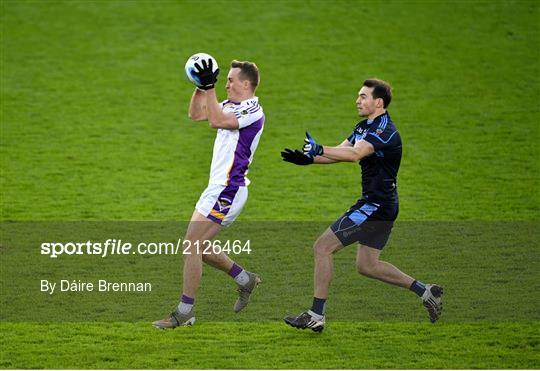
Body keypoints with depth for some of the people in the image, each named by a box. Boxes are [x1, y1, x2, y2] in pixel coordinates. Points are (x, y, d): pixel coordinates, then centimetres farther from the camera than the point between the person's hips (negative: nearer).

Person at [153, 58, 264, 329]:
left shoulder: (252, 110, -14)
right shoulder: (231, 105, 14)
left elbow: (216, 121, -28)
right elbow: (196, 114, 20)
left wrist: (209, 87, -26)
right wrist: (200, 86, 8)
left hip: (228, 190, -10)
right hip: (219, 187, 10)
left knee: (191, 246, -11)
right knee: (197, 246, 14)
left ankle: (184, 312, -6)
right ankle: (245, 280, 28)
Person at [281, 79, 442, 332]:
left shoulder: (384, 131, -18)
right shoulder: (365, 127, 13)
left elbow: (354, 154, -34)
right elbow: (341, 152, 10)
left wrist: (318, 149, -43)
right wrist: (308, 158, -6)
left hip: (376, 205, -10)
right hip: (377, 205, 10)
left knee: (322, 247, -8)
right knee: (367, 266, 16)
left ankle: (316, 315, -5)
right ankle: (425, 291, 20)